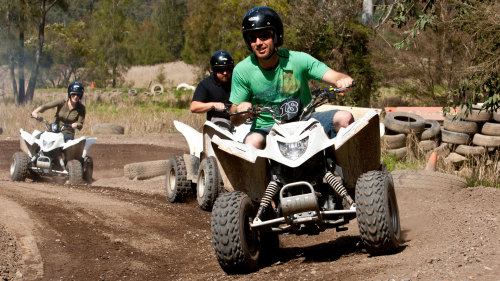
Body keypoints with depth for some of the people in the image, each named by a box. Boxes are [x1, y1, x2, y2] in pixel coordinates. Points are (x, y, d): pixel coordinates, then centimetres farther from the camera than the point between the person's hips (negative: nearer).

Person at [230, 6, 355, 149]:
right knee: (253, 142, -37)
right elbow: (235, 121, -1)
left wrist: (344, 80, -39)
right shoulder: (242, 70, -6)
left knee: (344, 118, -21)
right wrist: (240, 110, -27)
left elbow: (335, 76, -14)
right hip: (266, 128, -1)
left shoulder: (298, 60, -8)